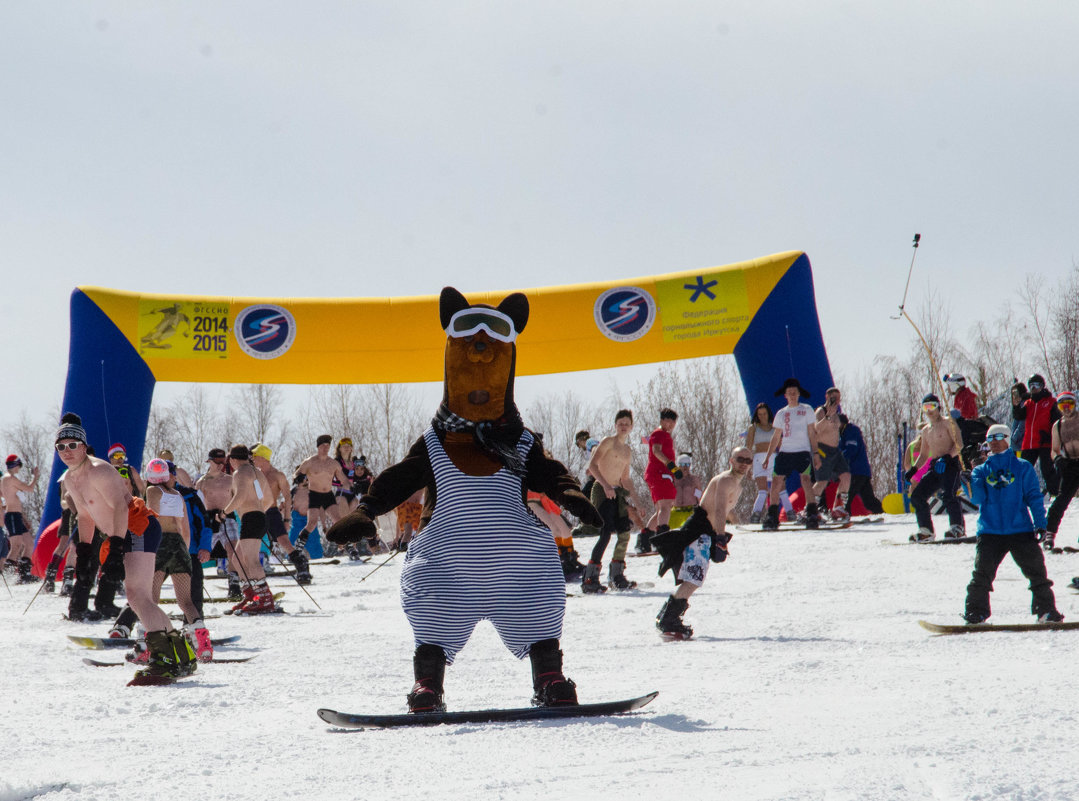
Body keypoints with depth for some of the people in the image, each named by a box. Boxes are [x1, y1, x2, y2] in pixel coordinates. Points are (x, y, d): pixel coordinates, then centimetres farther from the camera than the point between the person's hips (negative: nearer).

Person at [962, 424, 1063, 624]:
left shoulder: (1022, 467, 9)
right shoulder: (981, 470, 14)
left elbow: (1034, 496, 5)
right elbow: (977, 497, 1)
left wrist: (1040, 523, -4)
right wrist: (969, 483, -17)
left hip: (1021, 530, -1)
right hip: (990, 531, 1)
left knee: (1036, 570, -5)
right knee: (982, 573, -11)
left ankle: (1046, 611, 4)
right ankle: (975, 613, -4)